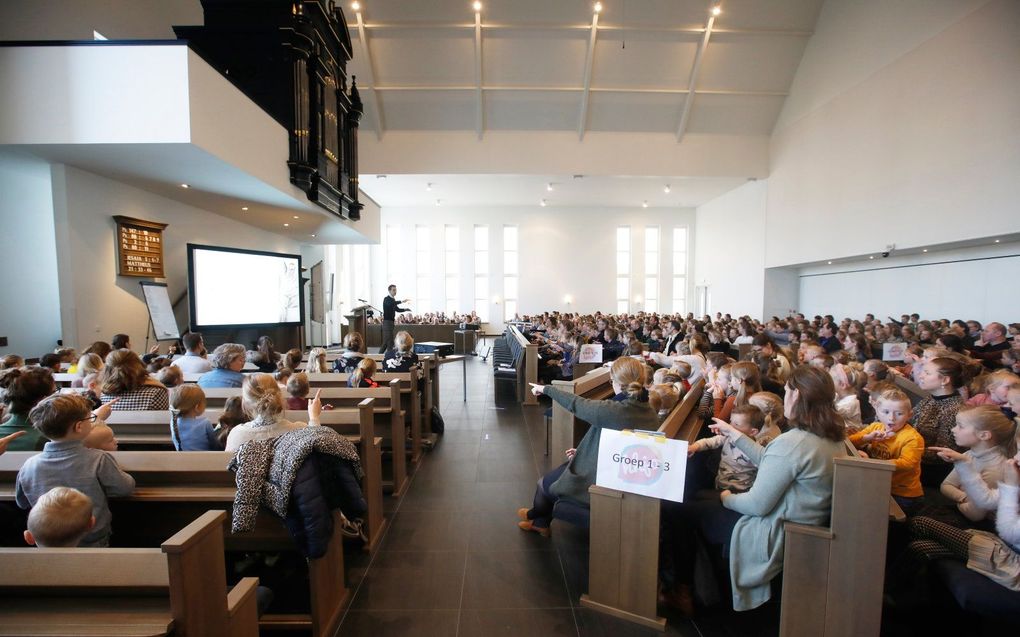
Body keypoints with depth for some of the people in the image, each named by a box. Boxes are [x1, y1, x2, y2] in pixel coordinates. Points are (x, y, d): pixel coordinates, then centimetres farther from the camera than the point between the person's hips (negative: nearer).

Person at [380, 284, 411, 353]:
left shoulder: (393, 300, 16)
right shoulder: (387, 299, -12)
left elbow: (397, 309, 25)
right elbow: (390, 304, -34)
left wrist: (405, 309, 9)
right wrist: (402, 301, -43)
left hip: (391, 321, 9)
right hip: (387, 321, -9)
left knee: (386, 341, 13)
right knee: (389, 341, -10)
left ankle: (380, 355, 20)